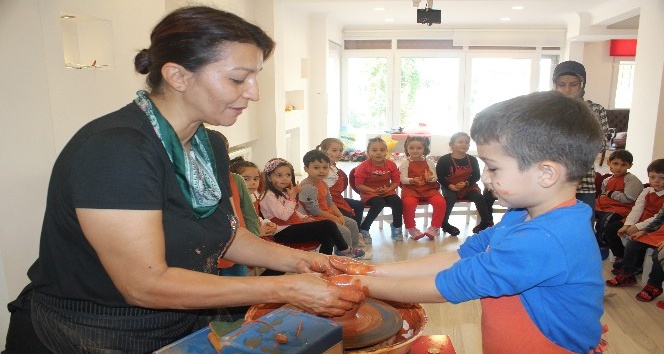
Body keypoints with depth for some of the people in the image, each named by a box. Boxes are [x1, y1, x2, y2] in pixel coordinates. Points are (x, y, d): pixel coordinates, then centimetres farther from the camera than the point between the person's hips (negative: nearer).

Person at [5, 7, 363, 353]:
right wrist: (283, 289, -26)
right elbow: (146, 284, -27)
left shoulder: (210, 145, 0)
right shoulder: (112, 149, -26)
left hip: (185, 324, 7)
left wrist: (294, 259, -8)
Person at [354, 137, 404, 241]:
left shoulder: (391, 164, 0)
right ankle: (363, 229, -19)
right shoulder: (364, 166, -10)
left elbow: (396, 181, 6)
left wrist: (388, 189, -14)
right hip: (369, 192, -4)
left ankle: (396, 227, -1)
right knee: (379, 203, -34)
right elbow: (359, 185, -11)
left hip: (387, 191, 4)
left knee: (397, 201, -25)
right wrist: (374, 190, -20)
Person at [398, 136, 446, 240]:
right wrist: (412, 180, -26)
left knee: (441, 202, -24)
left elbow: (435, 178, 5)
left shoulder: (429, 163, 10)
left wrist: (430, 178, -20)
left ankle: (434, 227, -5)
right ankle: (411, 228, -13)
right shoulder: (405, 163, 3)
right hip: (411, 189, -2)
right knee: (409, 203, -35)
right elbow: (403, 179, -6)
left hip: (428, 188, 3)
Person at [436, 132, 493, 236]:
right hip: (450, 188, -3)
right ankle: (444, 223, -18)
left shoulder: (472, 160, 0)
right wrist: (449, 185, -22)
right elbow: (439, 176, -7)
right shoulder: (444, 160, -8)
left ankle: (486, 222, -6)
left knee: (479, 197, -21)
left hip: (468, 187, 3)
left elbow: (476, 176, 1)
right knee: (450, 198, -32)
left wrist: (466, 183, -17)